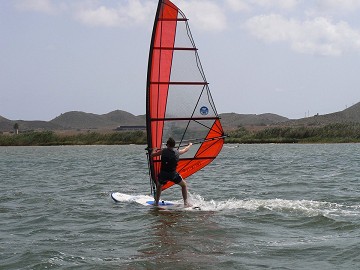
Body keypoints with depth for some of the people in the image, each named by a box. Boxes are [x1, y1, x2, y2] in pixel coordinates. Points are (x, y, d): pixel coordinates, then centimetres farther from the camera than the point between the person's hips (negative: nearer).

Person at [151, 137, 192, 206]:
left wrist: (154, 150, 32)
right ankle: (186, 203, 11)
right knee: (184, 185, 21)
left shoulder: (163, 151, -3)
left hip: (163, 174, 1)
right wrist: (190, 145, 43)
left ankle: (156, 202, 31)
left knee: (159, 185, 31)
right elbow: (185, 149, 21)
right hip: (173, 174, -1)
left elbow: (152, 155, 9)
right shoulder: (177, 152, -1)